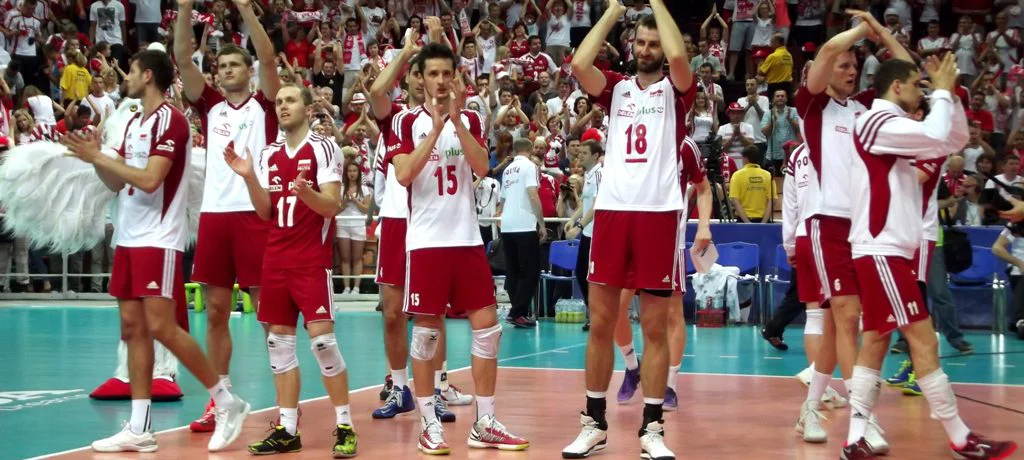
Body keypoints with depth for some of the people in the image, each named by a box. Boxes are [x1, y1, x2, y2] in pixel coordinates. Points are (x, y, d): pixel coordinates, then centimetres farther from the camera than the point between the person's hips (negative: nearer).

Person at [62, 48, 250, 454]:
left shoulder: (170, 119, -13)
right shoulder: (134, 122, 15)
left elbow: (149, 180, -22)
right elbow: (117, 183, 19)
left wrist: (99, 156, -16)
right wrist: (95, 158, 2)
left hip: (158, 238, -9)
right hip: (128, 237, 9)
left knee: (162, 327, -12)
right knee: (132, 328, 6)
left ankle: (227, 402, 1)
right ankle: (139, 430, 8)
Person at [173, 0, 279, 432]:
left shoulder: (264, 104, 6)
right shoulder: (210, 105, 14)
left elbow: (267, 59, -10)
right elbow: (182, 61, 4)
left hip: (255, 214, -4)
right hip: (214, 213, 4)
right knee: (216, 312, 7)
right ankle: (218, 401, 14)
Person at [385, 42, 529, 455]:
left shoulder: (469, 119, 9)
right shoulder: (407, 122, 0)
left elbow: (482, 167, -7)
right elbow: (403, 175, -14)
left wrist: (457, 119, -16)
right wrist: (435, 127, -17)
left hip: (468, 238, 3)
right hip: (426, 241, -3)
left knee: (487, 326, 1)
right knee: (426, 331, 0)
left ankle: (484, 424, 8)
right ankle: (429, 424, 9)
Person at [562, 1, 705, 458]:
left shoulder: (675, 90, 6)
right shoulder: (615, 88, 13)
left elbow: (679, 56, -16)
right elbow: (579, 64, -7)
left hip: (658, 213, -2)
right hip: (612, 210, 2)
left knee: (655, 328, 2)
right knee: (600, 324, 5)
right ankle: (594, 423, 15)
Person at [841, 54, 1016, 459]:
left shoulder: (895, 128, 18)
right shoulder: (878, 121, -12)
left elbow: (956, 139, 21)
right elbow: (937, 136, -24)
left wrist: (951, 93, 10)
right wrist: (942, 91, -9)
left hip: (886, 251, 10)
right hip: (881, 252, -10)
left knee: (876, 342, 6)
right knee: (923, 341, -7)